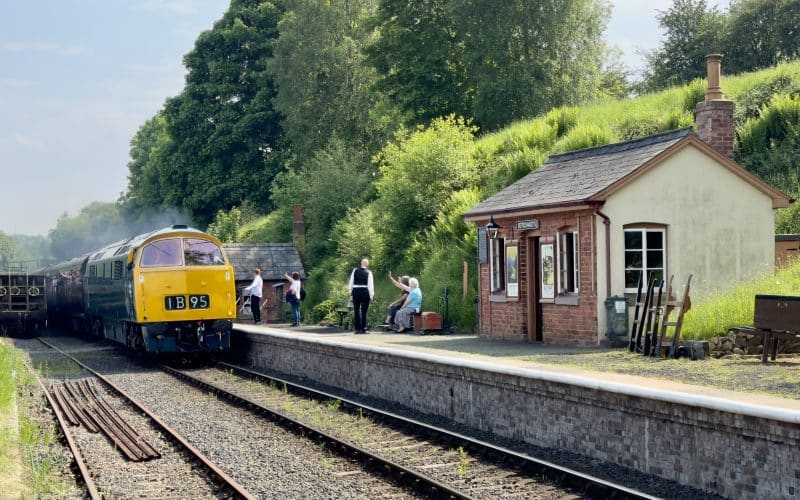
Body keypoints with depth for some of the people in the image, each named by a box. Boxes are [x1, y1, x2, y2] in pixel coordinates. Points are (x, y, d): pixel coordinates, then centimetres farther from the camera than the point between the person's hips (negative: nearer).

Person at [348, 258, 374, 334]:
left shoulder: (355, 270, 2)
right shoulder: (368, 272, -4)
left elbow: (351, 281, 5)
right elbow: (370, 285, -5)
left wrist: (350, 291, 13)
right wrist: (371, 296, -1)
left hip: (355, 291, 2)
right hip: (365, 291, -2)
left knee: (356, 310, 8)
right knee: (364, 311, 2)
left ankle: (357, 329, 8)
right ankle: (363, 329, 1)